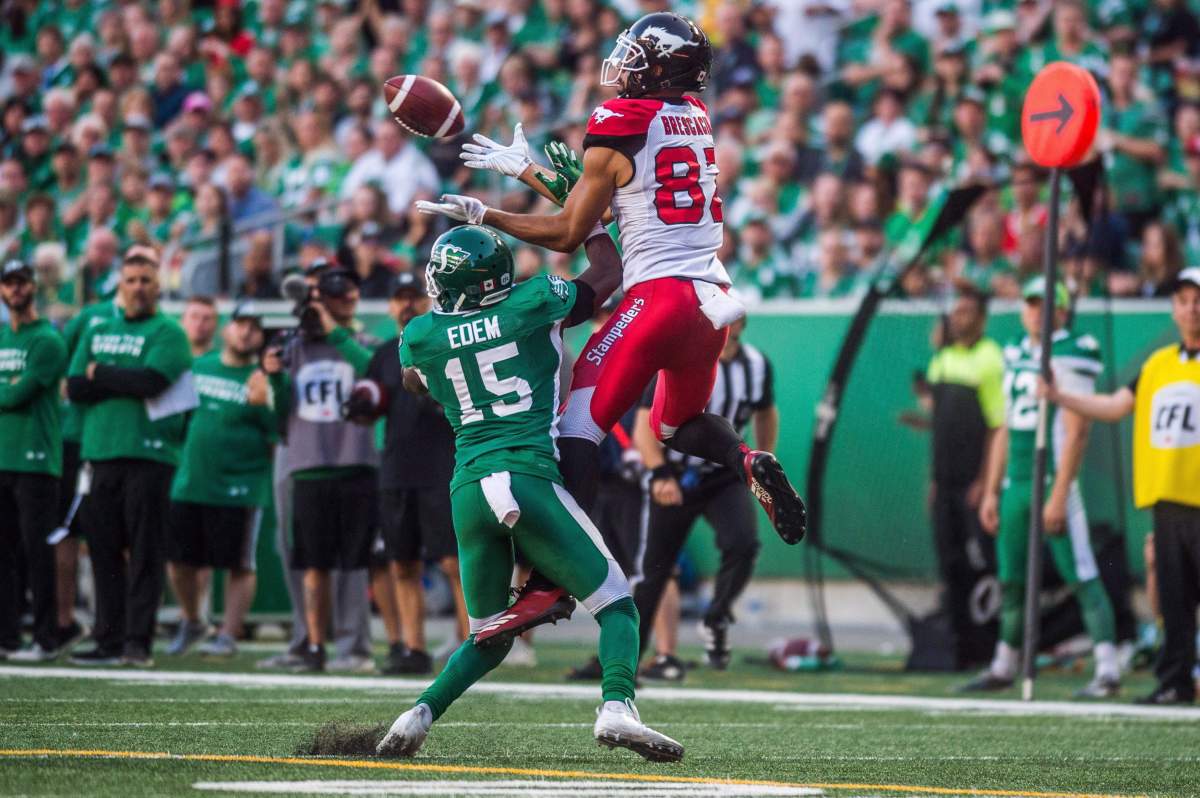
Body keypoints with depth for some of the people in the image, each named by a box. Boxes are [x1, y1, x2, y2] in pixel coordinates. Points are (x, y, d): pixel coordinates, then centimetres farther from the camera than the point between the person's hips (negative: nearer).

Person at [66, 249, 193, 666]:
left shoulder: (167, 333, 2)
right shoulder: (98, 332, 18)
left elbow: (151, 381, -15)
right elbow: (75, 388, 7)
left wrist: (100, 373, -2)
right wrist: (127, 382, -5)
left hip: (148, 455, -5)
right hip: (102, 455, 5)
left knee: (144, 552, -6)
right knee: (104, 551, 5)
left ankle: (138, 642, -7)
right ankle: (108, 640, 9)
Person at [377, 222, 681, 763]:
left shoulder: (422, 336, 8)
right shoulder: (532, 306, 2)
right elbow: (608, 274, 19)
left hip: (468, 490, 4)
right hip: (530, 479, -4)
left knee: (489, 638, 21)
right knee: (617, 607, 3)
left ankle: (419, 715, 2)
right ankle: (616, 708, -22)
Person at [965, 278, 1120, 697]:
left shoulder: (1071, 356, -10)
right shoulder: (1016, 354, 15)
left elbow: (1076, 432, -15)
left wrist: (1059, 495, -20)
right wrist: (991, 491, 18)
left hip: (1055, 481, -8)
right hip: (1016, 485, 8)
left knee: (1082, 577, -11)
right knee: (1010, 579, 14)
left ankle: (1108, 670, -14)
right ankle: (1003, 667, 25)